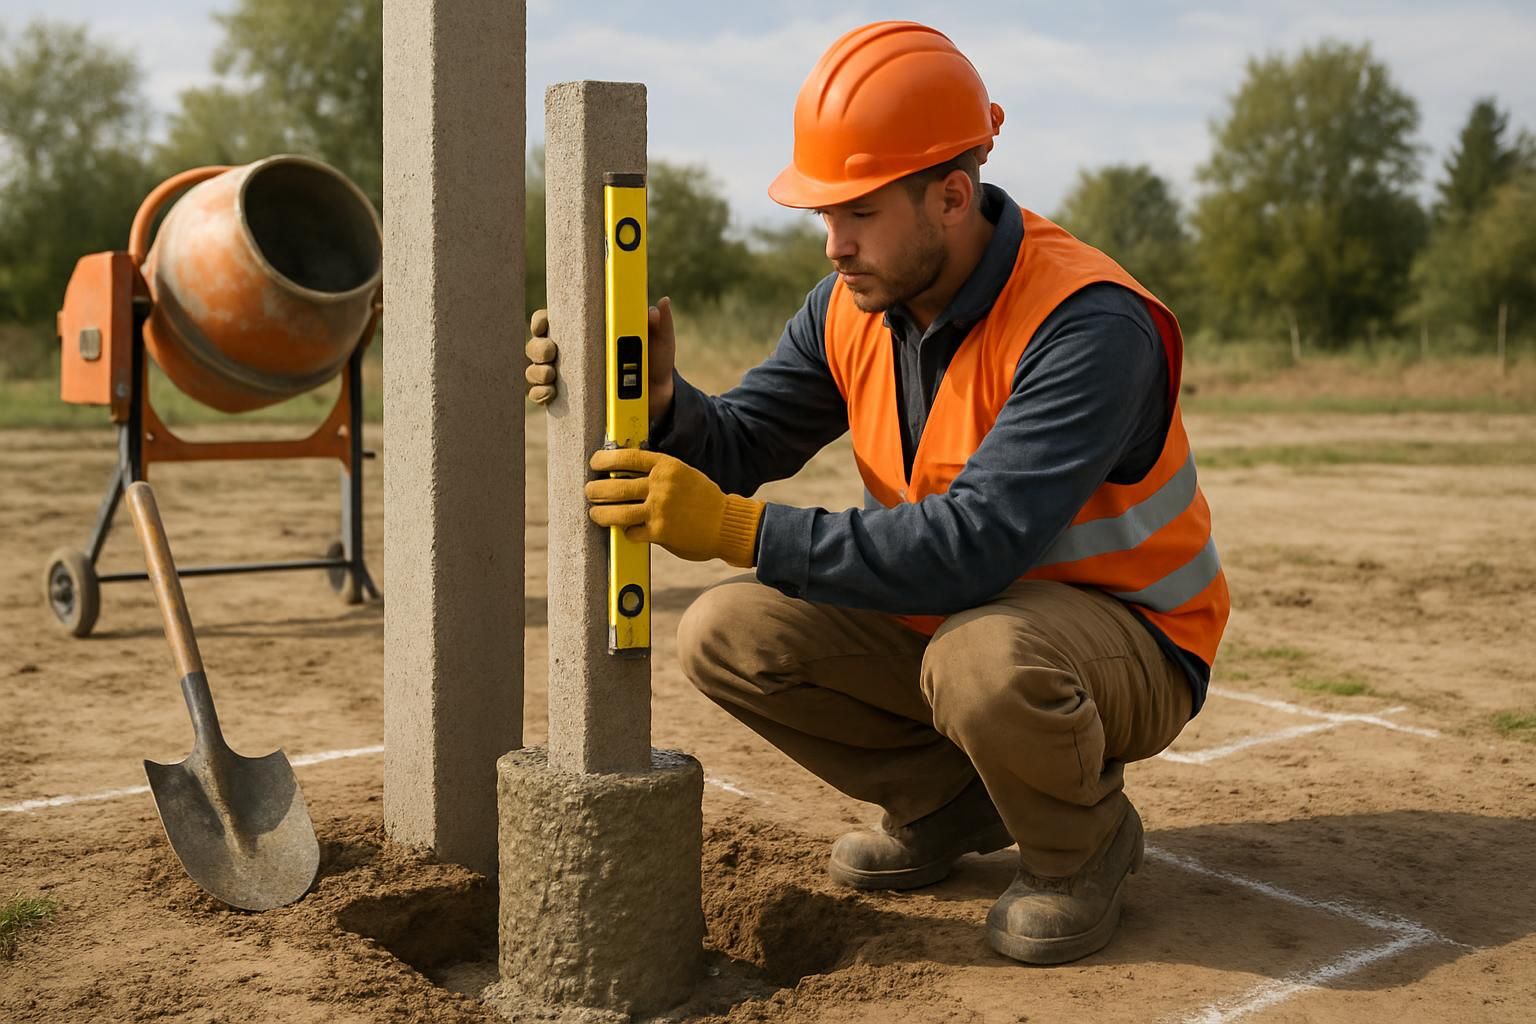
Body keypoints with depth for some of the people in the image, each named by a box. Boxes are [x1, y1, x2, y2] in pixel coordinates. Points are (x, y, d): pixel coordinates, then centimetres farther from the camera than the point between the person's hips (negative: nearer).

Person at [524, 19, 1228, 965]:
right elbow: (739, 445, -3)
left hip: (1130, 643, -6)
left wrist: (734, 528, -40)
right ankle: (952, 802, 10)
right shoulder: (854, 308, -5)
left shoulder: (1089, 325, -29)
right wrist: (656, 399, -27)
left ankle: (1084, 843, -5)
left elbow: (977, 543, -38)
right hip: (945, 622, 7)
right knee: (726, 633, -8)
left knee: (984, 656, -39)